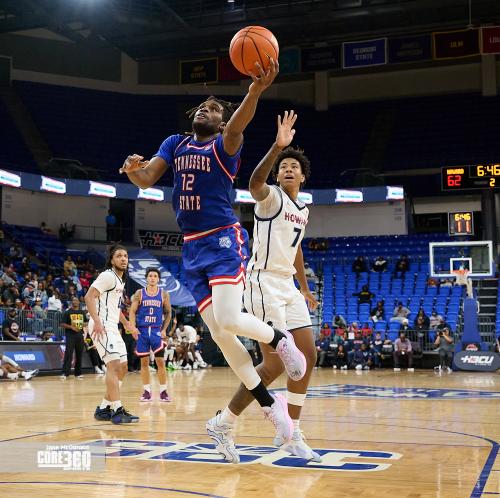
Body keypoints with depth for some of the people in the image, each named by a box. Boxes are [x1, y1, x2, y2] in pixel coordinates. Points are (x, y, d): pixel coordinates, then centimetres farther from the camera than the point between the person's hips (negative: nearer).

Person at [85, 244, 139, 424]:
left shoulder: (120, 280, 20)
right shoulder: (108, 275, -9)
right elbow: (89, 296, -19)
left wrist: (127, 325, 30)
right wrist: (97, 321, -29)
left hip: (112, 328, 10)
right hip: (102, 327, -10)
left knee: (121, 368, 11)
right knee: (114, 365, -18)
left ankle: (103, 409, 16)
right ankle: (117, 410, -19)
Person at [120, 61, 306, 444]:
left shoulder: (224, 145, -1)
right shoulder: (175, 144, 15)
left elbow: (238, 126, -25)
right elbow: (147, 180, 4)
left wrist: (256, 90, -46)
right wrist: (134, 169, -21)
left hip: (223, 240, -5)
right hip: (192, 248, 6)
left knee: (228, 321, -22)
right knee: (218, 333, 0)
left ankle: (280, 340, 10)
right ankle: (269, 403, 11)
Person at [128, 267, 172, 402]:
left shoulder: (164, 294, 3)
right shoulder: (139, 293, 2)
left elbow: (168, 313, 9)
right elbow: (132, 312, 2)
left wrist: (164, 329, -1)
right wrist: (133, 327, -11)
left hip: (157, 331, 0)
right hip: (142, 330, 0)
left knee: (160, 361, -4)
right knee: (144, 362, 4)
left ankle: (163, 391, 5)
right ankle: (147, 391, 12)